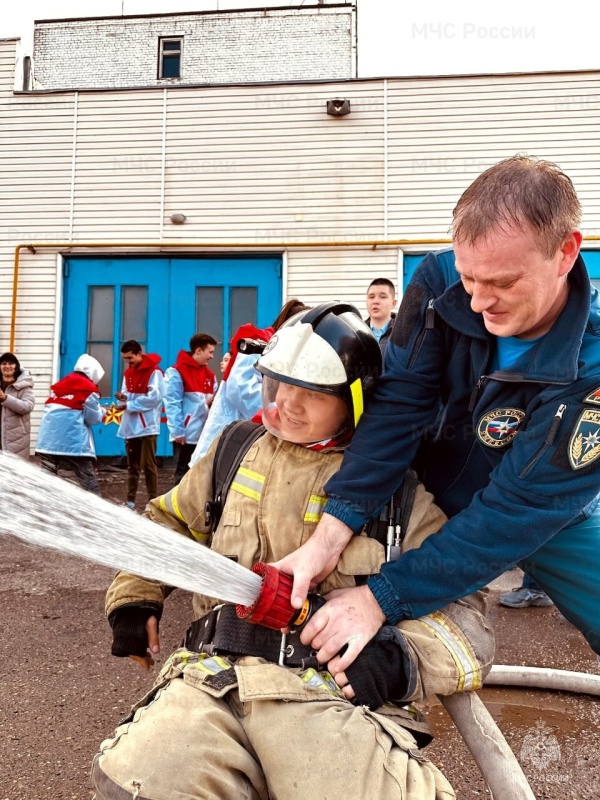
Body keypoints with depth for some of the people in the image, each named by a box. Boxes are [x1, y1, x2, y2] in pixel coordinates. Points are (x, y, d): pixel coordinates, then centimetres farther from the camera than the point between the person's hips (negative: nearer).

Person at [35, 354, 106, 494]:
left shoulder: (61, 383, 20)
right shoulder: (89, 388, 0)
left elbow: (53, 410, 20)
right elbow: (92, 418, -1)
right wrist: (102, 412, 20)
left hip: (49, 440, 6)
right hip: (73, 442, -6)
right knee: (89, 484, 4)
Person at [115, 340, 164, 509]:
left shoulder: (154, 371, -9)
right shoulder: (128, 372, 14)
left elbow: (153, 398, -16)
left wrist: (128, 405, -15)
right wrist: (123, 397, -5)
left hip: (147, 425, -7)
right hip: (131, 425, 7)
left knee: (148, 465, -4)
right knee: (132, 465, 11)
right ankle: (130, 500, 17)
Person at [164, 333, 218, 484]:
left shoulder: (210, 375, 15)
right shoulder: (177, 372, -5)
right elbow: (172, 404, -11)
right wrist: (177, 431, -17)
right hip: (186, 434, -6)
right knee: (184, 474, 3)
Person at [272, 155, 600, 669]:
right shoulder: (439, 281, -25)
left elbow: (519, 510, -34)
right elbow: (399, 405, -27)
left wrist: (382, 598, -37)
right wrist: (330, 535, -37)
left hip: (549, 517, -1)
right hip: (431, 488, 2)